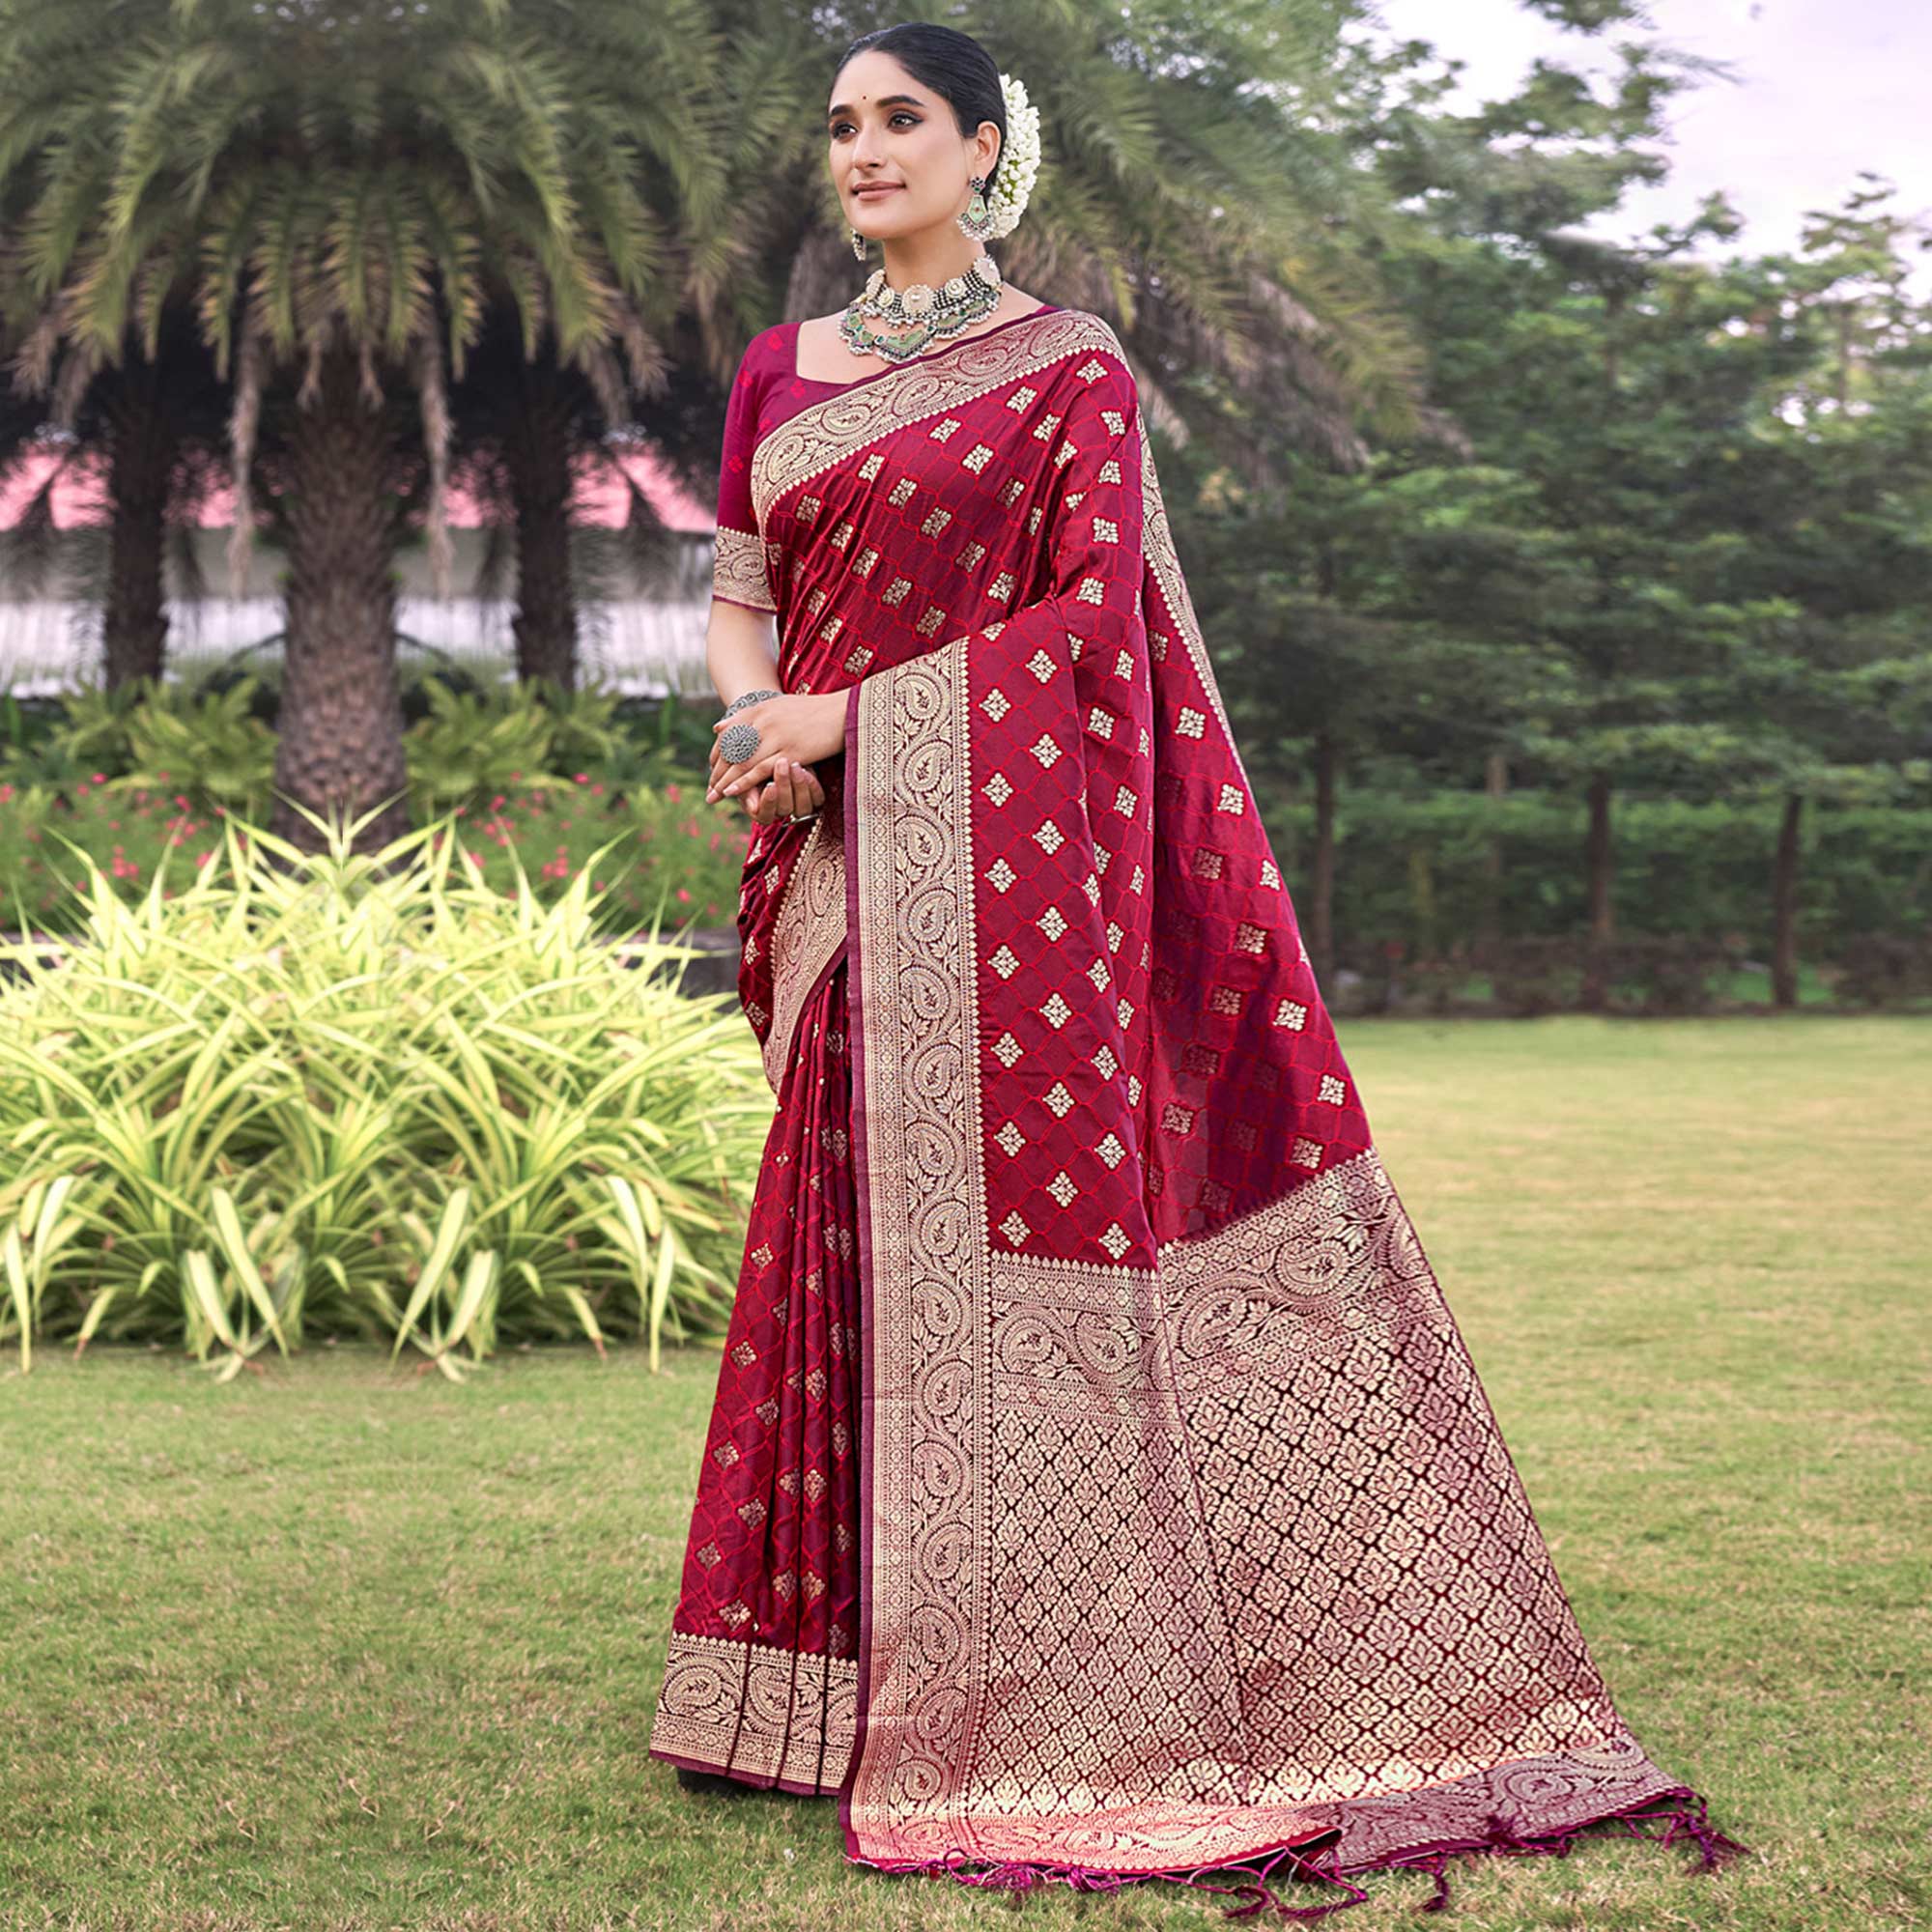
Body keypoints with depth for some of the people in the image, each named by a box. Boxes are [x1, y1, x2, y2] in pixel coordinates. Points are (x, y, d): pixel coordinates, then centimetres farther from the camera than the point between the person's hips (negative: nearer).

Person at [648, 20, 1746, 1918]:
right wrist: (750, 721, -7)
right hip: (838, 867, 5)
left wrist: (847, 717, -13)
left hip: (1003, 854, -4)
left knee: (1008, 1227, -7)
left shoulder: (1069, 366, 2)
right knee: (850, 1238, 3)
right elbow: (740, 603, 16)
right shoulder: (779, 372, 16)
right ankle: (841, 1682, 11)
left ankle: (1043, 1719, -1)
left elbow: (1093, 617, -8)